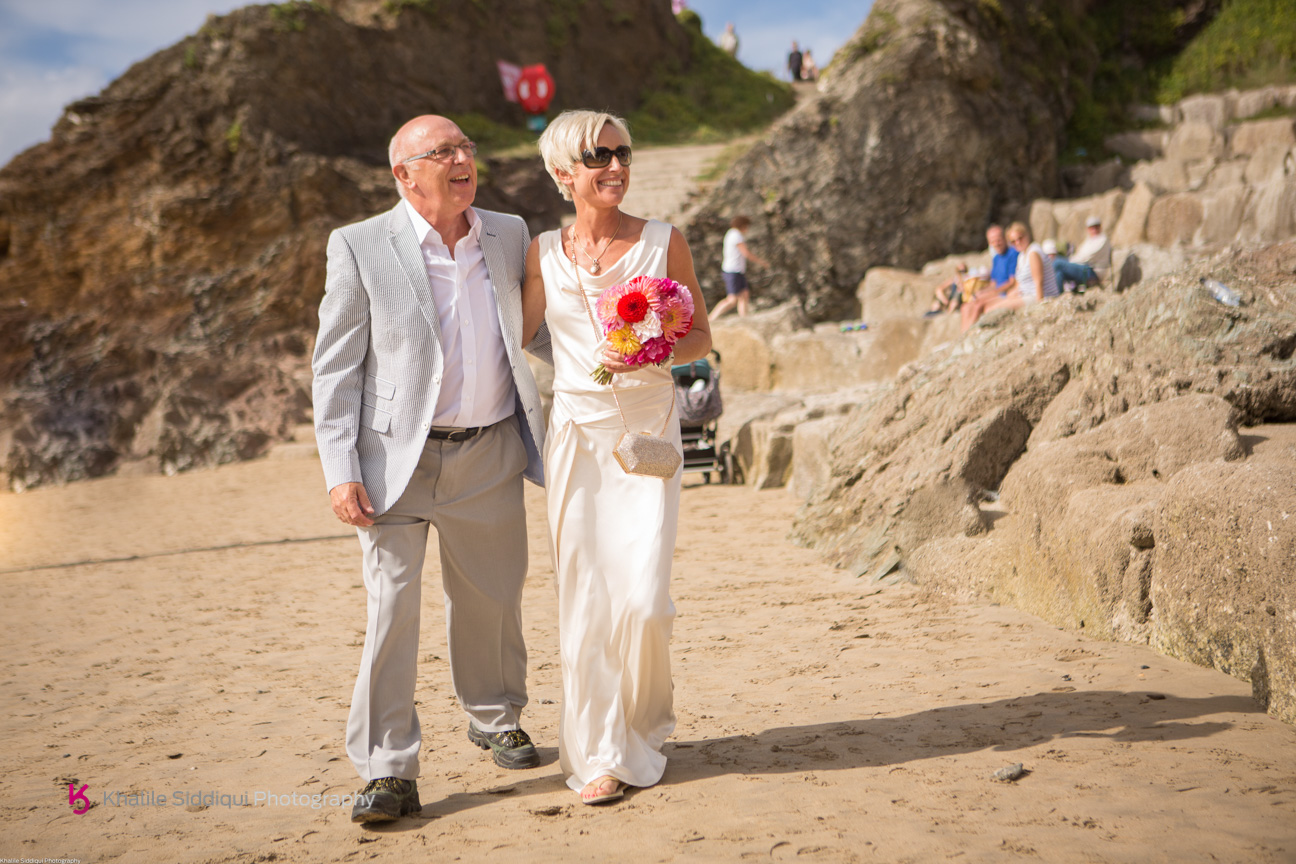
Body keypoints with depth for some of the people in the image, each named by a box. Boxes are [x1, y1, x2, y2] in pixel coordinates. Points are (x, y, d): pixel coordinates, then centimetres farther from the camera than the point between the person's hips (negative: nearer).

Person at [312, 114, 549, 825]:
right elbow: (336, 367, -6)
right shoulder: (360, 247, -6)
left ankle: (495, 719, 39)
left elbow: (536, 331, 19)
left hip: (490, 453, 4)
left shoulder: (508, 235, 5)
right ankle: (388, 773, 3)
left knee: (491, 598, 15)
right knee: (391, 607, -6)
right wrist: (340, 470, -12)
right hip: (397, 457, -3)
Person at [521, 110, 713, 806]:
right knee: (584, 595, 1)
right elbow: (512, 334, 17)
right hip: (576, 432, 2)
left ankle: (643, 725, 21)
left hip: (648, 428, -1)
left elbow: (700, 336, 6)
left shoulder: (664, 242, 1)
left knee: (642, 595, -9)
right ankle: (600, 754, 14)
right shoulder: (544, 254, 5)